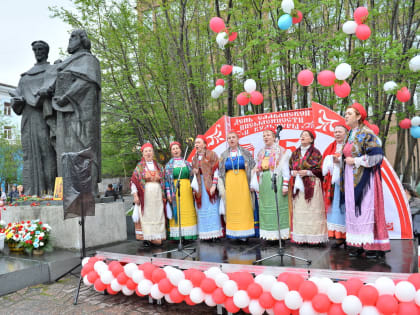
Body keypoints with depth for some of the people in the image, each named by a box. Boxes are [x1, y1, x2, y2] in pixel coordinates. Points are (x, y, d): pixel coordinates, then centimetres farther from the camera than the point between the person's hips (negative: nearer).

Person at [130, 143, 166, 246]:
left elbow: (163, 182, 16)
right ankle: (147, 238, 0)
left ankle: (157, 238, 6)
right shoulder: (139, 167, 6)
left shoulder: (159, 166, 15)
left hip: (157, 195, 3)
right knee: (146, 215, -5)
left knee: (157, 216, 1)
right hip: (145, 195, -3)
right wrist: (135, 195, -9)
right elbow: (134, 181, 1)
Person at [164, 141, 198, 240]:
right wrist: (168, 193, -7)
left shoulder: (187, 163, 13)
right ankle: (177, 234, 1)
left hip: (187, 190, 2)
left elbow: (192, 177, 12)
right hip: (175, 190, -2)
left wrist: (194, 190, 3)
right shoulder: (169, 165, 7)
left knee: (188, 211, 0)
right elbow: (167, 180, 2)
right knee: (177, 212, -4)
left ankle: (189, 234, 6)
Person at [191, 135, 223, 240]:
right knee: (202, 209, 2)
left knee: (212, 208, -6)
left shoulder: (211, 154, 0)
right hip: (199, 186, 5)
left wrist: (214, 185, -16)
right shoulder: (194, 158, 18)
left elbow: (216, 170, -7)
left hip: (209, 184, -5)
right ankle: (205, 234, 7)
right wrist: (193, 172, -1)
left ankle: (215, 232, 0)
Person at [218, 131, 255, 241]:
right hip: (229, 184, 1)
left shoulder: (245, 153, 6)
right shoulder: (224, 155, 10)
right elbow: (220, 173, 10)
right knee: (231, 208, 0)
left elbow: (252, 168, 6)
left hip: (242, 183, -1)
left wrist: (252, 184, -4)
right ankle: (234, 233, 7)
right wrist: (221, 188, 2)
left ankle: (244, 232, 4)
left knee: (244, 207, -4)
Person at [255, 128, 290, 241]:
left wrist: (285, 185, -12)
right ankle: (269, 232, 11)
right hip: (264, 182, 5)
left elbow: (285, 169, -5)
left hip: (277, 181, -5)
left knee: (278, 206, -6)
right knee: (265, 208, 4)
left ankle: (281, 232, 2)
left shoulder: (280, 151, 1)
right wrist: (256, 170, 1)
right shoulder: (261, 152, 17)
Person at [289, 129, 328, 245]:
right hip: (297, 185, 4)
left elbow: (320, 170, -4)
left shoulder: (315, 153, 0)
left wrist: (307, 172, -14)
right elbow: (290, 168, 16)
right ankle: (301, 237, 7)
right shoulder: (295, 153, 15)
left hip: (311, 186, -4)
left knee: (312, 211, -6)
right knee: (299, 211, 2)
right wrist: (293, 172, -4)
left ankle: (314, 238, 0)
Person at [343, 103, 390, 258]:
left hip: (364, 178, -8)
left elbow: (377, 155, -16)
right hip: (351, 178, 8)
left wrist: (355, 161, -14)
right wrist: (345, 160, 9)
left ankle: (373, 246, 2)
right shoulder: (351, 135, 15)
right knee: (353, 210, 6)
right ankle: (358, 245, 13)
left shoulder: (367, 133, -9)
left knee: (366, 209, -7)